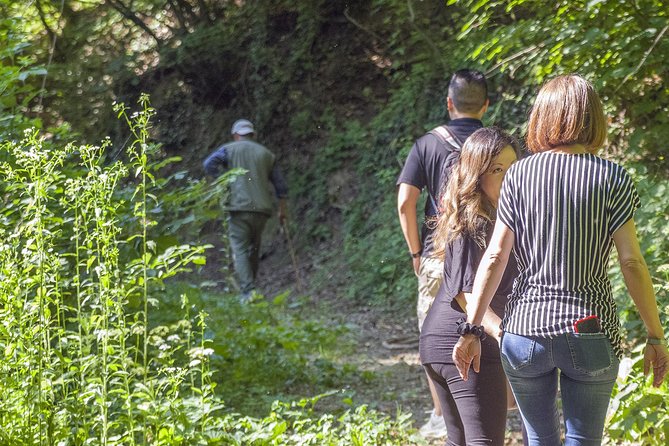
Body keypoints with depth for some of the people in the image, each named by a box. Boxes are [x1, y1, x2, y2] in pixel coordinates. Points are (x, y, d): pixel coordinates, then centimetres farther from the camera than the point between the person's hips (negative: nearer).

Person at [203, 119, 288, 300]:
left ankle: (248, 291, -19)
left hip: (239, 206, -3)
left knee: (240, 251, -5)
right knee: (253, 250, 17)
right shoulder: (266, 154, 15)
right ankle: (250, 287, 19)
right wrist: (282, 210, 23)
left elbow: (209, 164, -12)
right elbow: (280, 185, 14)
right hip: (262, 208, 3)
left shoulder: (229, 149, 6)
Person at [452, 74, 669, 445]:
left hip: (524, 331, 2)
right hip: (590, 333, -1)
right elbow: (631, 263, -6)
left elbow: (495, 257, -3)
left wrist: (471, 329, 1)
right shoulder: (612, 178, -4)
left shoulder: (519, 174, -1)